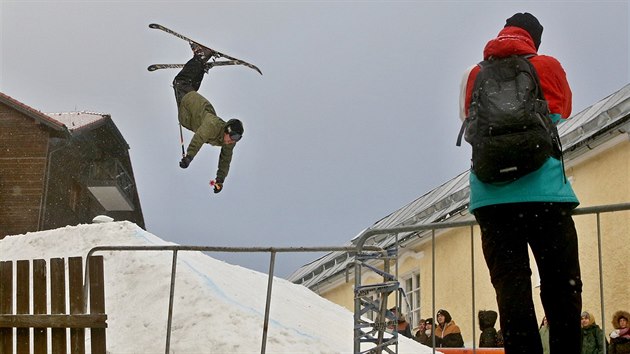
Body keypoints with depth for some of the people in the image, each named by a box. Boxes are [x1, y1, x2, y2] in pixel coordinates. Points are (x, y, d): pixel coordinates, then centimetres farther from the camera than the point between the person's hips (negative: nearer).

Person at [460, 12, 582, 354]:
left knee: (510, 284, -1)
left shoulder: (474, 75, 13)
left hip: (490, 194, 2)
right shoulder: (548, 67, 7)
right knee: (561, 284, 1)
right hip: (543, 190, -2)